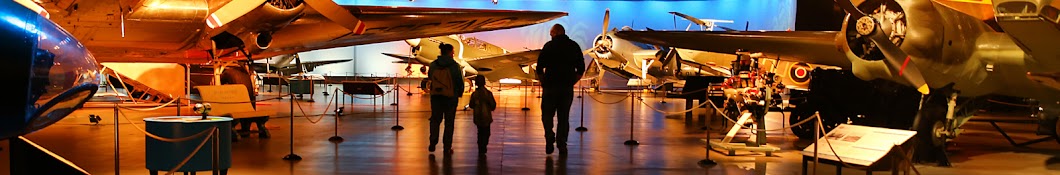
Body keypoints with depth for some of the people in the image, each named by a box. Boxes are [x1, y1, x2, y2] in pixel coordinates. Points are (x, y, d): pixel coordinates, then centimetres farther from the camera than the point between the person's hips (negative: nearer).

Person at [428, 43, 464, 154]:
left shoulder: (433, 65, -2)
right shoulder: (455, 66, -10)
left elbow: (430, 79, 5)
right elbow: (460, 82, -6)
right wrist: (459, 94, 11)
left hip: (436, 96, 2)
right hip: (451, 97, -2)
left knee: (435, 119, 15)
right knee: (449, 121, 7)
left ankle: (433, 143, 3)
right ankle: (447, 147, 8)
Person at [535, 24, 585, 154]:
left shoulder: (549, 46, -2)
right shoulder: (574, 46, 8)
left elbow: (539, 68, -4)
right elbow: (581, 69, 9)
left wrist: (543, 84, 7)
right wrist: (572, 83, 14)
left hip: (550, 86, -3)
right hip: (567, 88, 3)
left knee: (547, 114, 8)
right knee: (564, 117, 9)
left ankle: (550, 139, -10)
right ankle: (562, 145, 8)